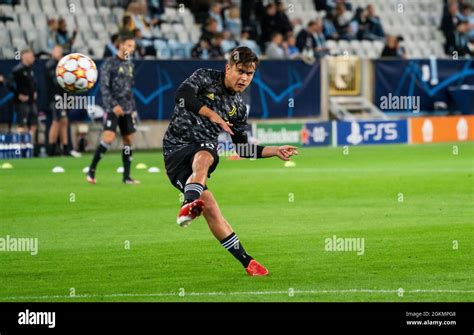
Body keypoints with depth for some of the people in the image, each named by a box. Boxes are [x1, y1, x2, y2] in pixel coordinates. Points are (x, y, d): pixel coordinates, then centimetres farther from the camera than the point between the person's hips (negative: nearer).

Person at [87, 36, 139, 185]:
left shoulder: (130, 65, 15)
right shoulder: (109, 63, -6)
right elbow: (104, 87, -11)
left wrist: (133, 108, 17)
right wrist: (113, 105, -20)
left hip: (127, 110, 7)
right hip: (113, 109, -7)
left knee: (128, 140, 4)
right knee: (109, 138, -18)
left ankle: (127, 176, 8)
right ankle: (91, 170, -7)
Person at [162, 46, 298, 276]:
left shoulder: (238, 107, 17)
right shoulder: (205, 78, 1)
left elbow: (242, 149, 24)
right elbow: (182, 95, -19)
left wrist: (275, 151, 18)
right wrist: (212, 114, -18)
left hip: (203, 152, 5)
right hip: (176, 149, -5)